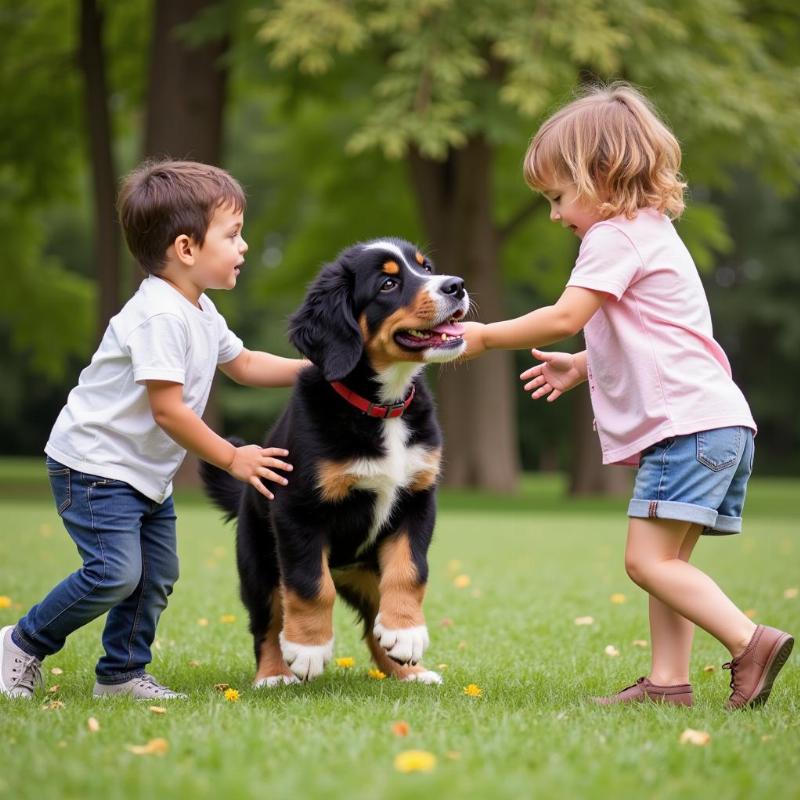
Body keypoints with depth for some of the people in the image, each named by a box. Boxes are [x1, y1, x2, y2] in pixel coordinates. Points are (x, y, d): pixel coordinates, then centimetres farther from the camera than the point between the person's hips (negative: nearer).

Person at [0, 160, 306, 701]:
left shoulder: (200, 312, 8)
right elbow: (168, 411, -25)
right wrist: (232, 458, -16)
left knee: (157, 574, 8)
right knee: (116, 572, -16)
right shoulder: (160, 316, -24)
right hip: (94, 466, -10)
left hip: (145, 472, 10)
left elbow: (243, 364, 24)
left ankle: (122, 673, 20)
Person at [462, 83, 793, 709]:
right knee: (667, 562, 8)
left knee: (648, 559, -14)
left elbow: (565, 317, -17)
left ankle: (751, 642, -16)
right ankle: (669, 681, 7)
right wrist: (584, 367, 27)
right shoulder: (649, 231, 24)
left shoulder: (615, 236, -8)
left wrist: (485, 336, -6)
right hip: (711, 424, 11)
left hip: (687, 422, -11)